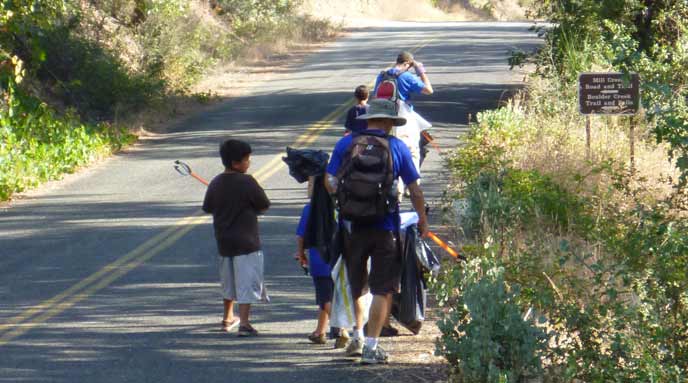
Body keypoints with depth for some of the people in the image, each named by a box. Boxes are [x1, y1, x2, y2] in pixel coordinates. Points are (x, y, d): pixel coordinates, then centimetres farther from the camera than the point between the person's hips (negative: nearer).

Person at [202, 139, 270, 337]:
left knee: (229, 281, 22)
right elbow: (264, 206, -9)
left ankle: (228, 318, 35)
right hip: (246, 241, -6)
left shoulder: (216, 183, 2)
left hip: (224, 240, 6)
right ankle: (244, 323, -12)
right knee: (247, 282, -5)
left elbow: (207, 208, 12)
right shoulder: (247, 182, -16)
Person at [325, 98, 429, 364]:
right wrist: (422, 220, 12)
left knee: (357, 286, 21)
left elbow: (330, 181, 2)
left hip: (352, 225, 3)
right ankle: (371, 346, -3)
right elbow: (414, 190, -1)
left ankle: (357, 337, 25)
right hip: (385, 228, -3)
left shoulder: (346, 143, 1)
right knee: (383, 290, 3)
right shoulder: (397, 147, -3)